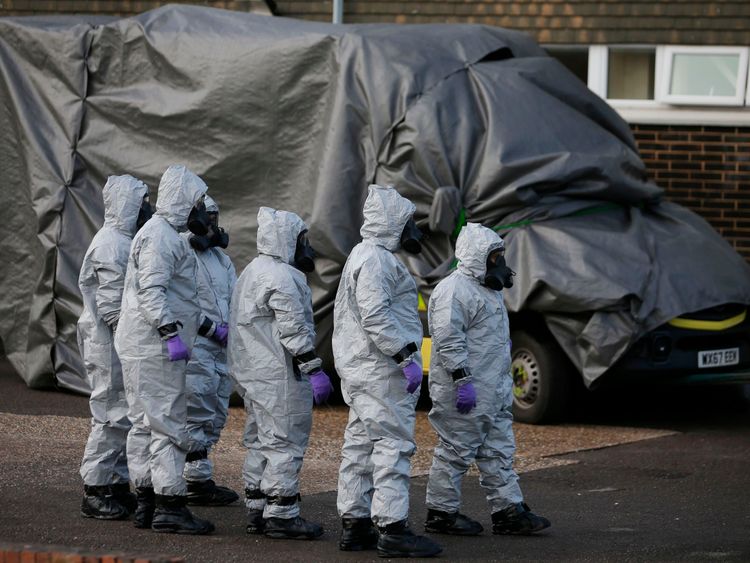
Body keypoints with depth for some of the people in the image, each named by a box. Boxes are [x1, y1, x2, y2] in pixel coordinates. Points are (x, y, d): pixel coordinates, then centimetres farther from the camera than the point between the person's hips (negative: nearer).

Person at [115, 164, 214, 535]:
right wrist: (171, 334, -29)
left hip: (145, 348, 11)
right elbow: (152, 291, -24)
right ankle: (170, 507, -11)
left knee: (146, 424, 12)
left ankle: (146, 503, 17)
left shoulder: (167, 234, 20)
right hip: (154, 348, -11)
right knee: (168, 424, -10)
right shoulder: (160, 236, -15)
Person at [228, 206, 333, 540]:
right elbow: (294, 329, -21)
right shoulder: (281, 277, -16)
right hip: (279, 375, -11)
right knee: (285, 442, -7)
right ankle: (281, 515, -7)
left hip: (254, 372, 11)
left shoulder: (252, 272, 18)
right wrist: (314, 370, -19)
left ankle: (257, 512, 20)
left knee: (262, 443, 16)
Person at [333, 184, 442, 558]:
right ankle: (392, 529, -14)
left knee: (361, 444, 12)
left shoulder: (362, 256, 20)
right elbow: (376, 316, -24)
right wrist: (407, 356, -24)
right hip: (380, 372, -11)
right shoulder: (376, 259, -15)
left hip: (358, 369, 11)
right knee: (393, 444, -11)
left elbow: (344, 314, 27)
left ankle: (354, 526, 16)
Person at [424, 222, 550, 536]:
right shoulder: (454, 291, -16)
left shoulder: (486, 288, 18)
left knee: (499, 451, 10)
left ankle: (508, 510, 13)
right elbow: (448, 340, -23)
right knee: (456, 451, -3)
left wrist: (503, 382, 27)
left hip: (494, 392, 10)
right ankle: (441, 513, 5)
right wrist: (462, 380, -26)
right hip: (465, 392, -10)